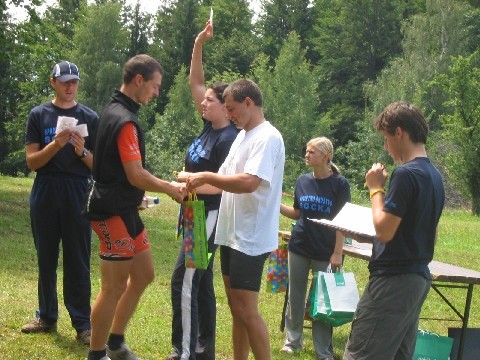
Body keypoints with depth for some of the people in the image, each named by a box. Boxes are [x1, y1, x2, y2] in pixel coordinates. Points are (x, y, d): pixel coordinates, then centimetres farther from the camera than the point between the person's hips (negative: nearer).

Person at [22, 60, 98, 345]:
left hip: (78, 194, -1)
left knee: (78, 261, -2)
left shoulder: (90, 117, 6)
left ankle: (83, 323, -1)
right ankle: (47, 316, 17)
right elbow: (32, 161, 0)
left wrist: (82, 151, -13)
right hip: (45, 193, 1)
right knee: (46, 258, 8)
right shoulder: (39, 115, 6)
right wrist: (55, 145, -16)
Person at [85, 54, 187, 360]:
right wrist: (170, 189, -6)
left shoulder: (115, 111, 12)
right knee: (114, 288, -2)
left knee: (144, 275, 17)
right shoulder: (125, 121, -20)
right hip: (115, 212, -10)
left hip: (123, 209, 10)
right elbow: (136, 175, -21)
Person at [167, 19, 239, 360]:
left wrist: (190, 181, -17)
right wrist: (199, 44, 0)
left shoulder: (229, 139, -18)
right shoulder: (210, 125, 6)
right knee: (200, 281, 12)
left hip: (210, 215, -9)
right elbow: (195, 82, 9)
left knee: (184, 280, -11)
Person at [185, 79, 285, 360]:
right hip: (232, 234, 10)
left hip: (251, 238, -10)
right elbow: (226, 180, 18)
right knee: (236, 307, 14)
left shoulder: (267, 138, -16)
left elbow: (249, 182, -29)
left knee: (246, 310, -7)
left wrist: (206, 177, -20)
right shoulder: (243, 136, 15)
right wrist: (196, 185, 2)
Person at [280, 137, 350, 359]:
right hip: (299, 248, 4)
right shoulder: (303, 181, 3)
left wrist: (337, 253, -12)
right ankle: (293, 341, 24)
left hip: (325, 251, -4)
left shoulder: (339, 184, -9)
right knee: (295, 296, 10)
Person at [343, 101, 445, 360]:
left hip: (393, 280, -10)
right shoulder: (434, 175, 12)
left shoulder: (406, 174, -17)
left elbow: (384, 231, -18)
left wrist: (376, 189, -7)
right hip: (419, 278, 10)